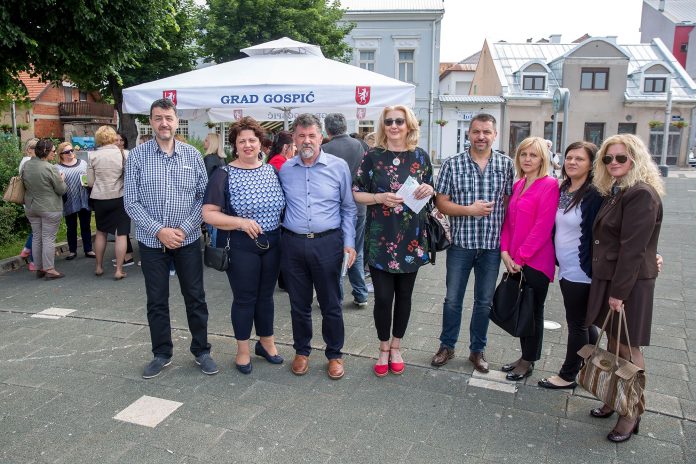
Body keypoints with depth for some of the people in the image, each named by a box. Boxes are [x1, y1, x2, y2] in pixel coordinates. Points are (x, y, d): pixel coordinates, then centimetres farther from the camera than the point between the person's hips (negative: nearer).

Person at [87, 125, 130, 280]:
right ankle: (119, 270, 3)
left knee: (101, 232, 19)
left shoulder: (92, 155, -3)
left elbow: (90, 182, 0)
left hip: (100, 199, 2)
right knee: (121, 234, 3)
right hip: (119, 198, -2)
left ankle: (99, 267, 27)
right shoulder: (122, 153, -8)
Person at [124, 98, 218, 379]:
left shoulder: (193, 155, 0)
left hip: (188, 239, 0)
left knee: (195, 297, 8)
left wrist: (184, 229, -12)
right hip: (151, 241, 0)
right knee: (156, 301, 10)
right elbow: (131, 202, -5)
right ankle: (162, 354, 26)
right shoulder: (137, 156, -3)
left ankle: (201, 350, 24)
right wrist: (159, 230, -14)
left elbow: (203, 197, -1)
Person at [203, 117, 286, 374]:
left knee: (266, 295, 16)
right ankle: (243, 350, 26)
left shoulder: (272, 170, 4)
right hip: (241, 247, -4)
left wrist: (282, 232, 2)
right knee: (244, 298, 7)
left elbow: (281, 205, 15)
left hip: (272, 244, 4)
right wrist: (241, 222, -24)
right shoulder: (224, 175, -9)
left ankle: (266, 342, 35)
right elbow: (209, 214, -13)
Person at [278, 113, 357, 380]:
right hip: (293, 244, 2)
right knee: (299, 304, 13)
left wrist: (349, 243, -3)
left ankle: (334, 355, 25)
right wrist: (278, 241, 7)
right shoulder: (285, 170, 6)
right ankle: (301, 351, 31)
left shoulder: (338, 166, -1)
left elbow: (348, 208, 4)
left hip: (328, 243, -2)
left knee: (331, 305, 7)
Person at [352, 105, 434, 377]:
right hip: (381, 238, -2)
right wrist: (380, 197, -17)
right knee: (383, 296, 0)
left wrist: (428, 189, -8)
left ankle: (396, 347, 30)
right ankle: (383, 349, 22)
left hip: (412, 238, 2)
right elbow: (357, 194, 0)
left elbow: (431, 191, 15)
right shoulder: (373, 156, -1)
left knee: (404, 294, 11)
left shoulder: (420, 156, 5)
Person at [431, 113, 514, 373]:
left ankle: (477, 350, 29)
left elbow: (510, 201, 4)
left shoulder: (506, 164, 2)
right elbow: (441, 203, -3)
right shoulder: (452, 164, -2)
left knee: (484, 301, 13)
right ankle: (447, 346, 28)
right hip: (461, 243, -1)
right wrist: (470, 210, -17)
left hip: (492, 245, 1)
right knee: (452, 299, 10)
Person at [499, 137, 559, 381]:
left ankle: (528, 362, 22)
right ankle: (524, 356, 31)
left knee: (534, 312, 7)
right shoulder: (518, 185, 11)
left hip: (536, 261, -7)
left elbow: (542, 227, -17)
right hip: (515, 261, 7)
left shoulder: (549, 185, -12)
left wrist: (520, 257, -15)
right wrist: (505, 252, -1)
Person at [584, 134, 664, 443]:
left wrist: (619, 292, -20)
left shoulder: (642, 194, -16)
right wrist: (608, 287, 11)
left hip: (629, 283, -8)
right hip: (607, 278, 8)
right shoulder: (614, 192, 13)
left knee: (627, 348, 2)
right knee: (612, 342, 16)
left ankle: (632, 414, 16)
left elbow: (633, 249, -20)